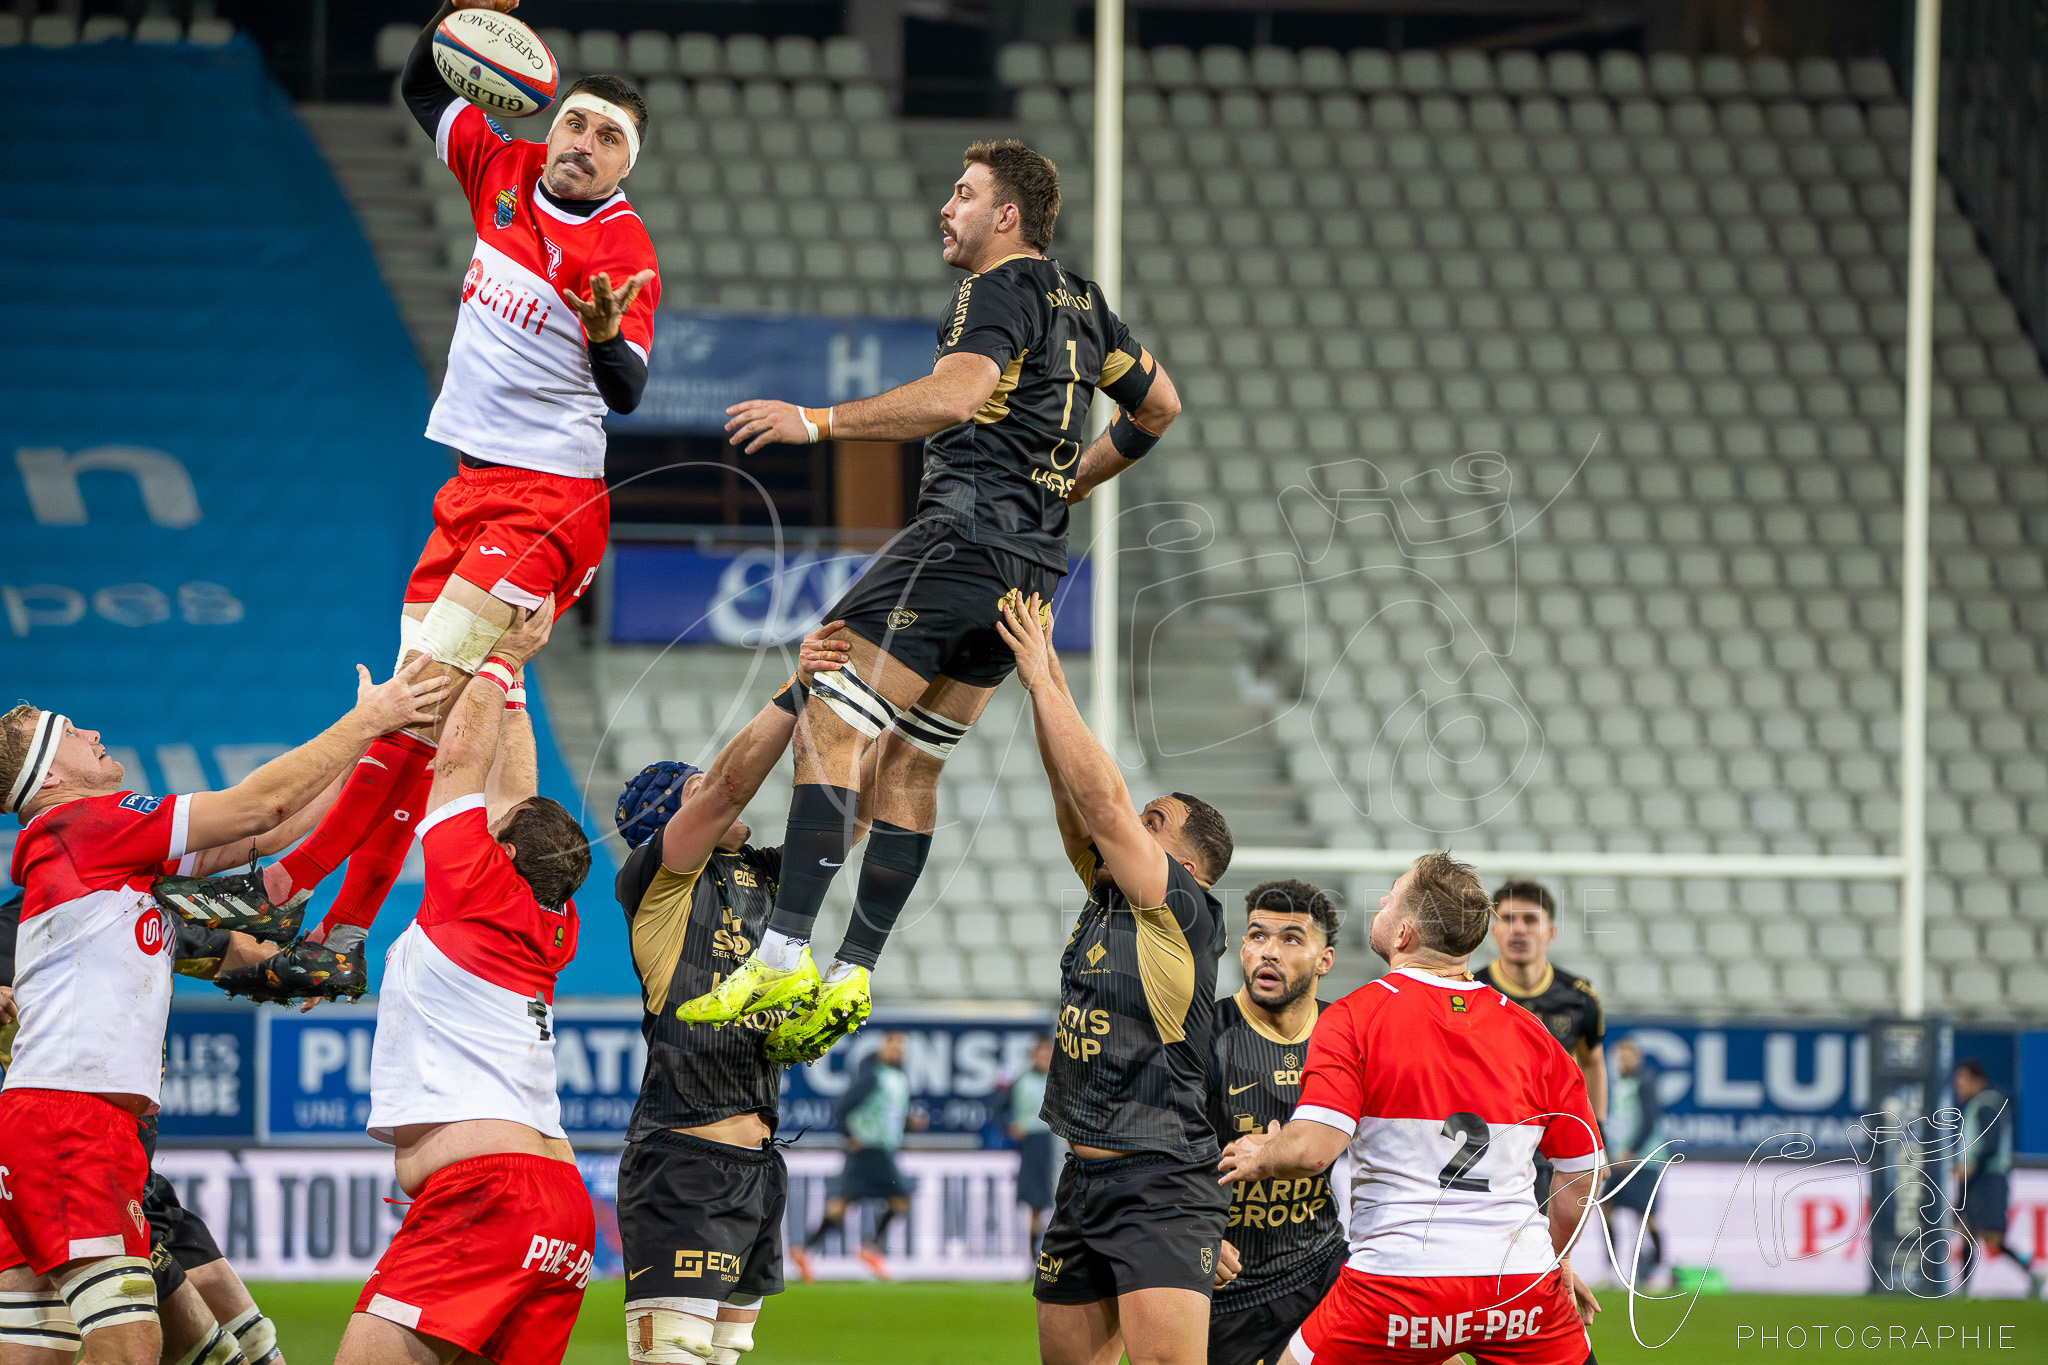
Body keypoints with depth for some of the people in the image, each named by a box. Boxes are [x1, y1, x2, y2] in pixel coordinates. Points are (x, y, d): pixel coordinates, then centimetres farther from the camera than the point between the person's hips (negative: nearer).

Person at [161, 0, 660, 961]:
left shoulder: (622, 247, -11)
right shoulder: (504, 171, 6)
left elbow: (626, 394, -16)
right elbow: (422, 92, 20)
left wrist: (606, 334, -36)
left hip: (547, 500, -7)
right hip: (469, 486, 7)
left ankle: (286, 887, -18)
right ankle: (346, 933, 4)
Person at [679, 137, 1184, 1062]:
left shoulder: (1001, 293, -7)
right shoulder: (1078, 303, 21)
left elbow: (954, 396, -26)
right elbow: (1159, 405, 33)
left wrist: (818, 423, -26)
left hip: (966, 533, -10)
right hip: (1032, 561, 10)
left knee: (832, 731, -13)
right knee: (906, 764, 11)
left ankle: (784, 956, -23)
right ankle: (851, 975, 6)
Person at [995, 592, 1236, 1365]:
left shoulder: (1185, 911, -7)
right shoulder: (1106, 898, 14)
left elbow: (1102, 799, -14)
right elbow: (1072, 796, 11)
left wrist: (1042, 682, -8)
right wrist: (1044, 665, 5)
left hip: (1160, 1186, -9)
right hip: (1083, 1181, 9)